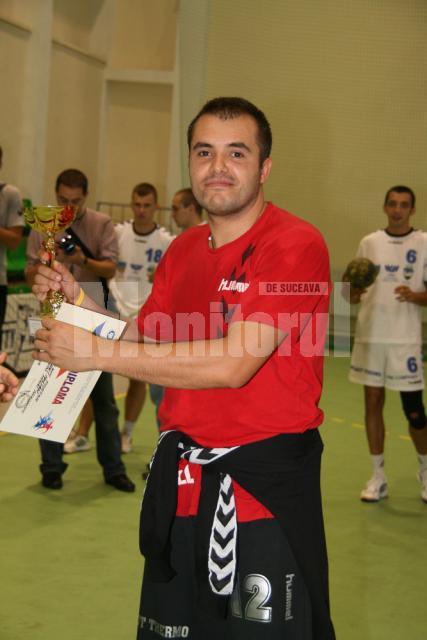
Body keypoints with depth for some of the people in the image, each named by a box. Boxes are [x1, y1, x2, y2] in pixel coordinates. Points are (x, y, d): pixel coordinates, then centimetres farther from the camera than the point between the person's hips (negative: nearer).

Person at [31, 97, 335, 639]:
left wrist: (96, 351, -21)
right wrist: (78, 302, 0)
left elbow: (233, 364, -25)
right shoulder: (183, 250, 9)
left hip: (264, 485, -7)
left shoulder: (296, 245, -15)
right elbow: (142, 341, 17)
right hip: (181, 478, 7)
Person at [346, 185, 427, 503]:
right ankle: (379, 477, 17)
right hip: (370, 335, 3)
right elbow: (355, 296, 11)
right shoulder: (369, 242, 9)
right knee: (373, 402, 6)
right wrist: (353, 288, -11)